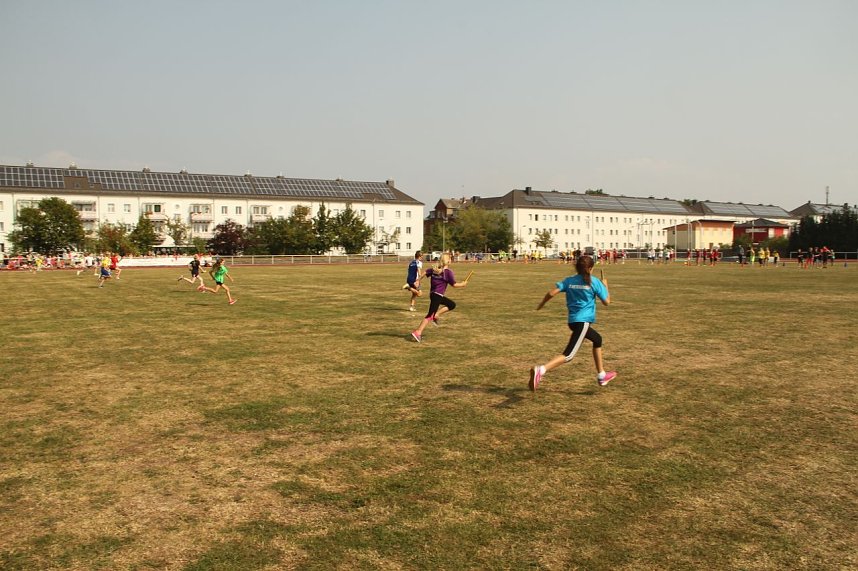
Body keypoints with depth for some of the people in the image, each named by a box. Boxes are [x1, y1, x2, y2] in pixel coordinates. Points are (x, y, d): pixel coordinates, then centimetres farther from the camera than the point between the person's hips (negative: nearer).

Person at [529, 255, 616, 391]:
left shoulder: (569, 280, 7)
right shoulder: (594, 281, -3)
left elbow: (552, 292, -5)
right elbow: (606, 301, 2)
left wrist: (541, 304, 10)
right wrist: (605, 286, 18)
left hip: (573, 320, 7)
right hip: (583, 321, -7)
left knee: (597, 340, 29)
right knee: (568, 355, -13)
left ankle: (601, 376, 37)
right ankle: (540, 370, -33)